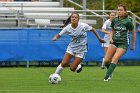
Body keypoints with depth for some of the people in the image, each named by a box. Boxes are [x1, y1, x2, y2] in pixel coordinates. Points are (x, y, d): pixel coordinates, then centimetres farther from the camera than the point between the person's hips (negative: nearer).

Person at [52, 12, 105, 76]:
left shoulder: (83, 26, -18)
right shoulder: (67, 28, -12)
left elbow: (93, 29, -3)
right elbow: (59, 35, -8)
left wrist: (99, 39, 0)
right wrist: (55, 38, -31)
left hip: (81, 49, -2)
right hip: (71, 47, 2)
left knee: (72, 68, -8)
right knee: (64, 63, -14)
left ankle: (79, 66, 29)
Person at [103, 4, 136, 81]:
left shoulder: (128, 22, -9)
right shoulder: (114, 20, 2)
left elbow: (133, 33, 2)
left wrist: (133, 45, 7)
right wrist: (111, 38, -1)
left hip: (123, 44, -4)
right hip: (114, 42, 4)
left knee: (115, 58, -24)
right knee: (106, 60, -7)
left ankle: (107, 76, -25)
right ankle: (109, 74, 19)